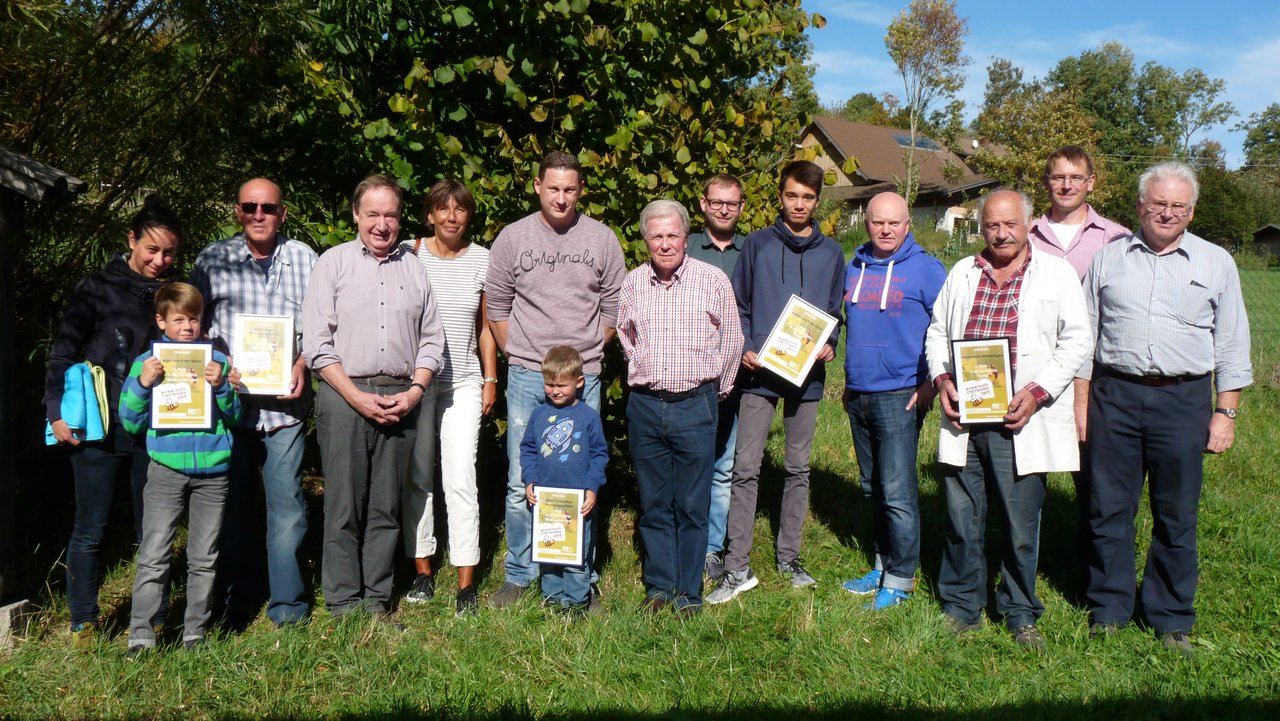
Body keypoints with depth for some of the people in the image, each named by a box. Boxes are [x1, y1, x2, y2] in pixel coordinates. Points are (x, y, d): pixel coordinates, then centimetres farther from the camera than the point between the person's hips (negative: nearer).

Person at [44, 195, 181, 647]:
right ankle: (83, 623, 20)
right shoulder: (98, 289, -1)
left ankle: (153, 621, 20)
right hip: (100, 429, -2)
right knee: (91, 529, 6)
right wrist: (57, 411, -8)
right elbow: (63, 354, -2)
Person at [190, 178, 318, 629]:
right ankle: (235, 603, 23)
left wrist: (303, 364, -7)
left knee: (286, 503, -1)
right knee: (233, 503, 9)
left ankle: (287, 602, 12)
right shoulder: (212, 260, 8)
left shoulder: (303, 258, 8)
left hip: (284, 402, 0)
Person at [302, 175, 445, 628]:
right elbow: (316, 342, -2)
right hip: (344, 397, -3)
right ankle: (344, 604, 11)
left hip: (400, 399, 3)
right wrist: (357, 396, -9)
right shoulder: (333, 263, 5)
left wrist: (414, 391, -2)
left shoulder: (414, 268, 13)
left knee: (386, 508, 7)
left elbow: (432, 339, 13)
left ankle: (376, 600, 17)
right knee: (344, 507, 0)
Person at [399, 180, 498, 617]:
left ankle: (466, 584, 0)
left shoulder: (482, 260, 6)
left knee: (460, 479, -7)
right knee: (417, 477, 6)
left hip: (463, 381, 0)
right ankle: (422, 572, 19)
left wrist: (490, 380, 8)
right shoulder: (410, 255, 1)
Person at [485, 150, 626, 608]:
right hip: (526, 378, 0)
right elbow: (495, 306, 10)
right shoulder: (512, 238, 3)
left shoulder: (602, 239, 3)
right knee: (521, 484, 4)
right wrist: (519, 356, 5)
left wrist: (587, 353, 4)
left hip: (583, 379, 0)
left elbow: (614, 307, 10)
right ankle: (518, 575, 19)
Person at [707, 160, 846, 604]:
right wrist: (745, 348, -8)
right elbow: (739, 305, 6)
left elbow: (835, 312, 14)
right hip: (760, 373, -2)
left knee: (798, 469, 11)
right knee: (745, 468, -6)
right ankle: (738, 569, 0)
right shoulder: (758, 244, 4)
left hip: (807, 375, 2)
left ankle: (789, 559, 23)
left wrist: (829, 344, -4)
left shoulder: (831, 253, 10)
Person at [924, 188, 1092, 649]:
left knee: (1021, 525, 5)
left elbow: (1076, 339, -1)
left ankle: (1020, 614, 23)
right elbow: (936, 331, 18)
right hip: (963, 420, 3)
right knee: (961, 521, 8)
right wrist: (941, 379, 0)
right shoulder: (963, 273, 14)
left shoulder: (1056, 274, 4)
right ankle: (962, 607, 24)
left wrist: (1039, 391, -12)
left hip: (1020, 423, -3)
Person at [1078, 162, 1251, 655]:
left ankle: (1172, 619, 22)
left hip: (1184, 399, 0)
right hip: (1114, 394, 1)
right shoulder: (1109, 259, 9)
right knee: (1108, 510, 6)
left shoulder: (1216, 263, 7)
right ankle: (1108, 609, 21)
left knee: (1177, 517, 7)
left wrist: (1226, 412, 1)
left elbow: (1231, 345, 8)